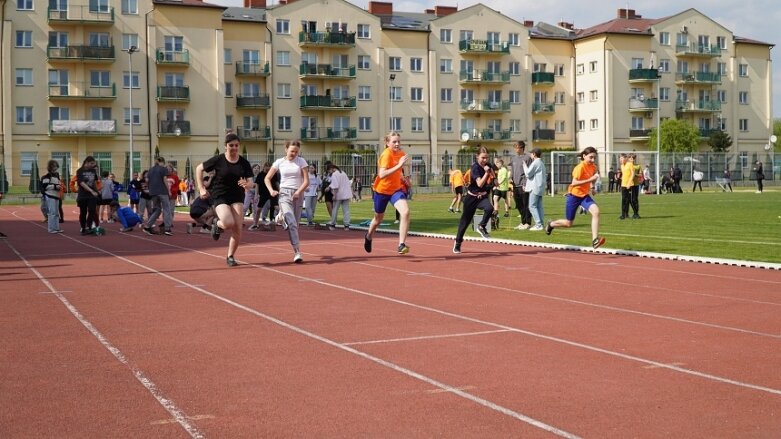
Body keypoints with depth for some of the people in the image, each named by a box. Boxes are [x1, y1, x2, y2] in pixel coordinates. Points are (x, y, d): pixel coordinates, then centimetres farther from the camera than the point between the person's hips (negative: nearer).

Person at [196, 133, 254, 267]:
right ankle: (217, 224, 13)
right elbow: (199, 169, 4)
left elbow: (251, 183, 0)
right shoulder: (218, 160, -6)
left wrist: (246, 185, -24)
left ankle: (230, 257, 11)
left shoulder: (244, 163, 0)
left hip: (237, 198, 3)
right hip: (220, 197, -3)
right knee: (228, 223, -25)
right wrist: (201, 188, -1)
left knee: (237, 229, -9)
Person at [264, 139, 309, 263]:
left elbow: (306, 181, 1)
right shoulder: (279, 162, 5)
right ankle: (297, 252, -24)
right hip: (284, 194, -1)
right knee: (291, 223, -18)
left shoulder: (301, 161, 4)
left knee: (295, 223, 3)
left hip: (298, 195, 1)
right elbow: (267, 178, 11)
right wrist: (271, 190, -7)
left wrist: (298, 192, -15)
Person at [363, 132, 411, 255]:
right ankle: (368, 237, 49)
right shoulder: (386, 154, -21)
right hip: (382, 190, -4)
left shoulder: (401, 154, 1)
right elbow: (382, 174, -35)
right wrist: (399, 165, -40)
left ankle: (402, 245, -22)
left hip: (396, 189, 4)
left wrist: (403, 180, 8)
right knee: (379, 218, 16)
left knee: (405, 212, -23)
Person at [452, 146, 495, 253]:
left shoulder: (487, 166, -1)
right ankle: (458, 243, 21)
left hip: (482, 196, 4)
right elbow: (480, 183, -28)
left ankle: (481, 226, -5)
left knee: (489, 208, -30)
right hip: (472, 197, -4)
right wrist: (486, 173, -33)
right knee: (465, 220, 6)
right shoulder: (475, 167, -18)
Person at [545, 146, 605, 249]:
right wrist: (590, 180, -37)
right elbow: (574, 183, -32)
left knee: (596, 211, -24)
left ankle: (595, 240, -26)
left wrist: (591, 187, 9)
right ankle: (551, 224, 39)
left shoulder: (593, 167, 0)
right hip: (574, 195, -5)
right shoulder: (580, 167, -22)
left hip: (584, 195, 5)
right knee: (568, 223, 7)